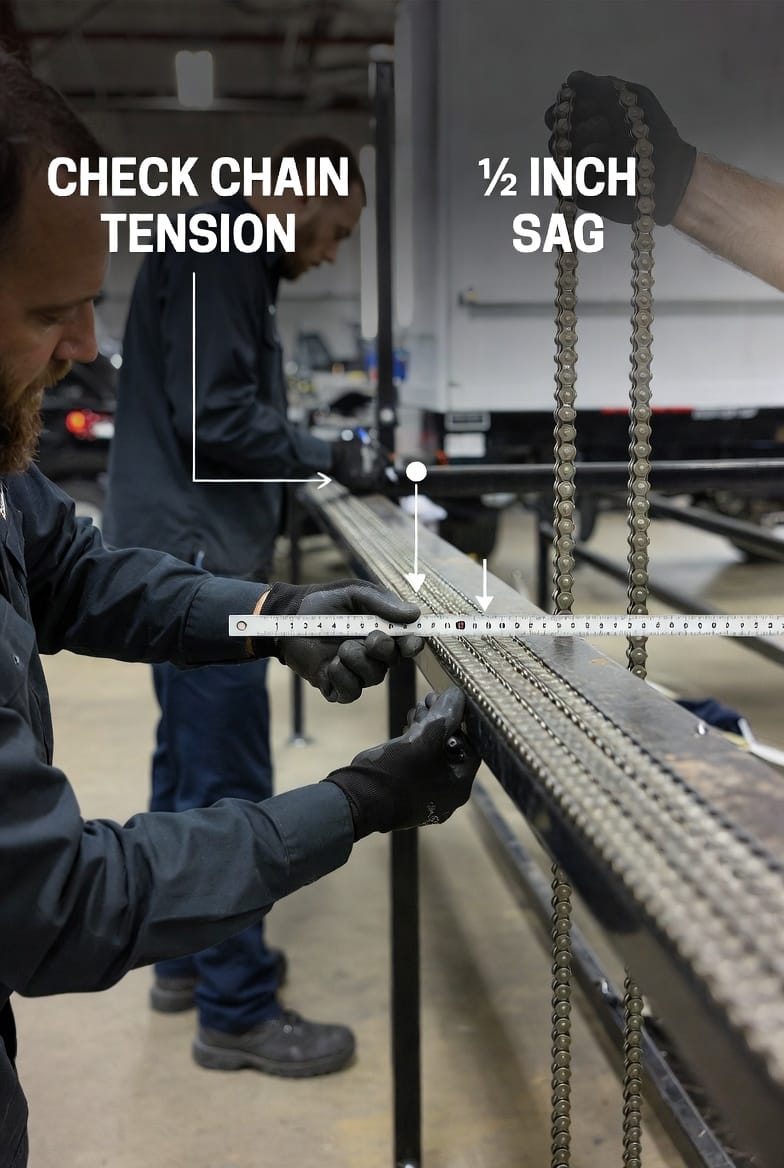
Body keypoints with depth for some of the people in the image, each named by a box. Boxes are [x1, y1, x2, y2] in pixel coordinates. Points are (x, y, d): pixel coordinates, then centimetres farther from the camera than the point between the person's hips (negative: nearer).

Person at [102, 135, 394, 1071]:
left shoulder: (221, 259, 17)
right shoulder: (217, 257, -13)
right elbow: (215, 418, -21)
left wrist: (315, 460, 9)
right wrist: (328, 457, -12)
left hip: (190, 556, 11)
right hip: (195, 558, -11)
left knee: (189, 765, 17)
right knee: (227, 784, -4)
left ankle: (184, 957, 30)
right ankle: (236, 1009, 6)